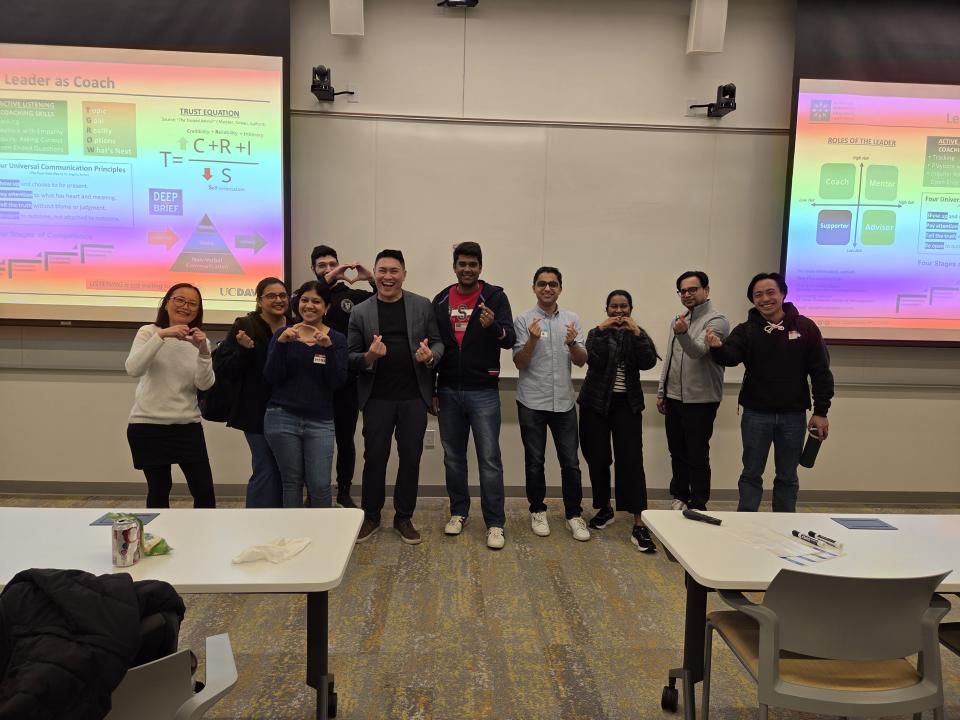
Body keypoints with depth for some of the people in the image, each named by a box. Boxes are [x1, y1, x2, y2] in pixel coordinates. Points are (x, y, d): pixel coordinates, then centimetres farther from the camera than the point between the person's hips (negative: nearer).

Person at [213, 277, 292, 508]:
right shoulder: (245, 327, -7)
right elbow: (222, 368, -9)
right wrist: (245, 350, -24)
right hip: (257, 412, -5)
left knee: (282, 471, 13)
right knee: (266, 471, -2)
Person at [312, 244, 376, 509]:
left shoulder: (354, 295, 4)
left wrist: (372, 279, -14)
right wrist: (327, 280, -21)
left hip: (347, 380, 0)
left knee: (346, 439, 11)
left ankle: (344, 492, 26)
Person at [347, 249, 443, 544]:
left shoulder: (422, 306, 2)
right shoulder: (360, 312, 1)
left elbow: (438, 342, 5)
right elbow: (351, 356, 1)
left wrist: (430, 355, -18)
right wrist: (369, 357, -21)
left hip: (414, 396, 1)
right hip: (377, 398, 0)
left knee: (410, 458, 9)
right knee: (374, 457, 8)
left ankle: (404, 517, 25)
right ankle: (371, 516, 26)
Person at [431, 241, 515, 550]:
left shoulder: (495, 296, -3)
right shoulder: (441, 300, 7)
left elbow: (510, 339, -12)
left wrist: (493, 326, -35)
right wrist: (431, 390, 8)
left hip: (483, 392, -3)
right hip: (448, 391, 4)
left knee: (489, 459, -1)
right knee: (453, 456, 13)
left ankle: (495, 523, 8)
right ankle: (458, 512, 29)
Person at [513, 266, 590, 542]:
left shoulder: (572, 319, 6)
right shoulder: (524, 320, -3)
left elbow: (581, 361, 4)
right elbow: (519, 363, -7)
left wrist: (572, 343, -17)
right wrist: (532, 339, -24)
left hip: (563, 402, 2)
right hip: (532, 403, -2)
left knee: (570, 462, 6)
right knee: (534, 461, 9)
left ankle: (574, 514, 19)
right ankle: (538, 511, 25)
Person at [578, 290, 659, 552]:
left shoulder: (638, 334, 7)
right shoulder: (597, 333, 4)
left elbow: (648, 362, -10)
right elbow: (595, 361, -13)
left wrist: (637, 333, -18)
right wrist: (601, 332, -19)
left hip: (627, 404, 0)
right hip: (596, 403, 1)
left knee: (632, 459, -10)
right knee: (597, 459, 5)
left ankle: (639, 525, -10)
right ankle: (605, 508, 27)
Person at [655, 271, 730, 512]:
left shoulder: (716, 320, -11)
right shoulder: (678, 320, 13)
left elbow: (698, 351, -28)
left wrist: (683, 333, -47)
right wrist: (661, 392, 15)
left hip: (700, 400, -7)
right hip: (674, 398, 7)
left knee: (698, 457, 1)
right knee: (677, 453, 16)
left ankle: (698, 506, 12)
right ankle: (680, 497, 30)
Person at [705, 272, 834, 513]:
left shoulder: (805, 327, -2)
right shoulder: (746, 330, -2)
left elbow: (821, 372, -1)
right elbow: (730, 357, -20)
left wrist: (820, 412, -4)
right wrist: (718, 347, -43)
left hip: (793, 415, 1)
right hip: (756, 414, 0)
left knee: (787, 477, 13)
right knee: (751, 474, 9)